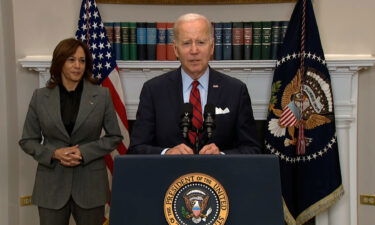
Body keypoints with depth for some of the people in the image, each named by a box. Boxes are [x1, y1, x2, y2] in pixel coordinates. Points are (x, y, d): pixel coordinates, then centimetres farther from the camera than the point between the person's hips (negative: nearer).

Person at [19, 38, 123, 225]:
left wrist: (84, 152, -10)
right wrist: (54, 153, -11)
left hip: (90, 184, 0)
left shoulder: (101, 95, 0)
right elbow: (27, 140, 7)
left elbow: (114, 136, 3)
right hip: (52, 184, 0)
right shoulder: (40, 97, 3)